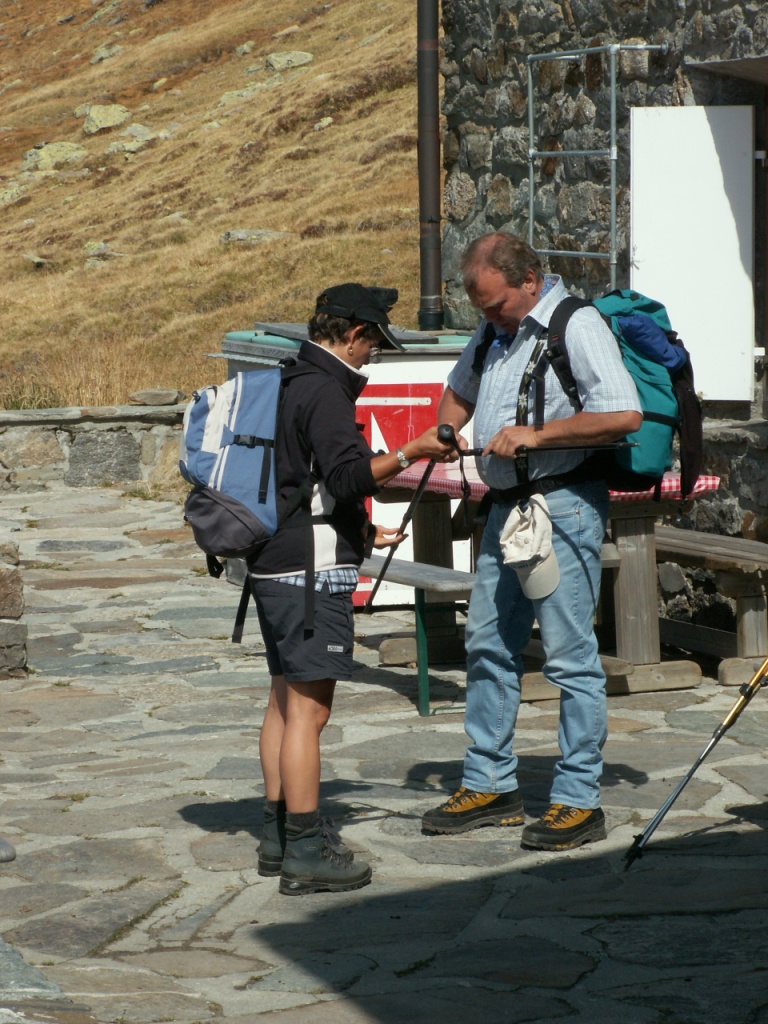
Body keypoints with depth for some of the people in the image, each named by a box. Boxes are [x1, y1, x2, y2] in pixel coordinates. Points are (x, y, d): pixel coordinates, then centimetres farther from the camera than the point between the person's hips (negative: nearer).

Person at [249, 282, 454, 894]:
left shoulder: (293, 385, 17)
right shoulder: (324, 391, -14)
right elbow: (348, 475, -25)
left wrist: (361, 532, 29)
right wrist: (412, 452, -15)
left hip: (277, 567, 11)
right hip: (312, 571, -11)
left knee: (286, 701, 16)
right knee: (308, 708, -9)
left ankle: (280, 836, 23)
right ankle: (307, 853, -8)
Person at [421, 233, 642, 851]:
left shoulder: (577, 326, -12)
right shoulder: (494, 331, 14)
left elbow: (624, 415, -22)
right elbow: (460, 391, 33)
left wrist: (537, 433, -18)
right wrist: (447, 431, 11)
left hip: (564, 506, -9)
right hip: (506, 505, 9)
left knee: (570, 654, -6)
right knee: (489, 645, 11)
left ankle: (579, 802, -1)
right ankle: (490, 785, 21)